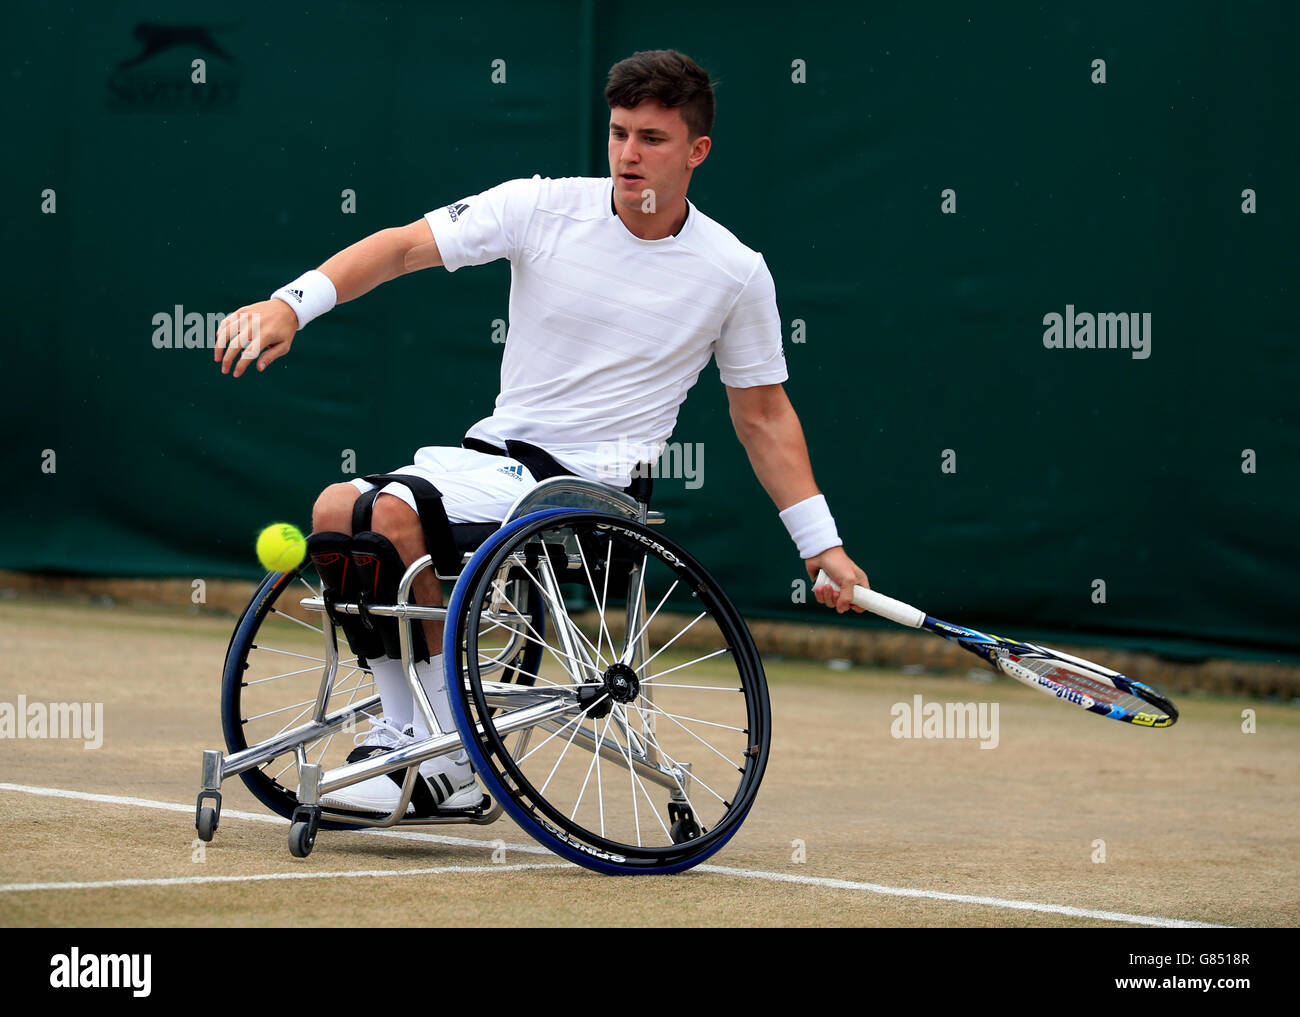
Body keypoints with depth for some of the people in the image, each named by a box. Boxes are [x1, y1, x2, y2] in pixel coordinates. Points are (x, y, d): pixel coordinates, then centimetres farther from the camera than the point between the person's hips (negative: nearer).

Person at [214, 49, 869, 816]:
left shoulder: (736, 273, -2)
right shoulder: (545, 207, -1)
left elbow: (763, 415, 9)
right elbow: (405, 246, -7)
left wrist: (822, 545, 7)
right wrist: (291, 305, -21)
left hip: (587, 481, -5)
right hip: (494, 452, 5)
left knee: (395, 513, -27)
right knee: (336, 512, -13)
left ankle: (452, 765, -19)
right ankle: (406, 731, -5)